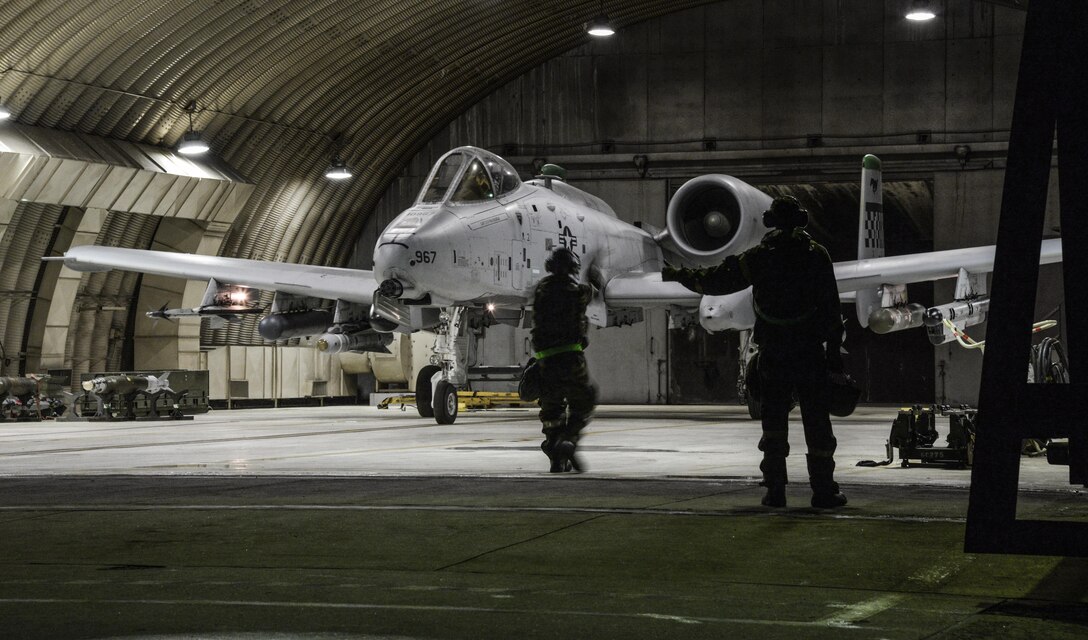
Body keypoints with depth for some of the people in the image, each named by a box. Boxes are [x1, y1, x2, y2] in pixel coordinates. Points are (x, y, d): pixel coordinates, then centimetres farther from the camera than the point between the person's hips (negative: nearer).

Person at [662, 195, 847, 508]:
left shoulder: (759, 256, 2)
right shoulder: (816, 255, -1)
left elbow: (717, 280, 9)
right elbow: (831, 306, -2)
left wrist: (679, 276, 24)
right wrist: (833, 348, 4)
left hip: (772, 353, 1)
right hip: (810, 352, -1)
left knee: (773, 421, 8)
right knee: (817, 421, 3)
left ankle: (775, 489, 6)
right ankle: (823, 489, 2)